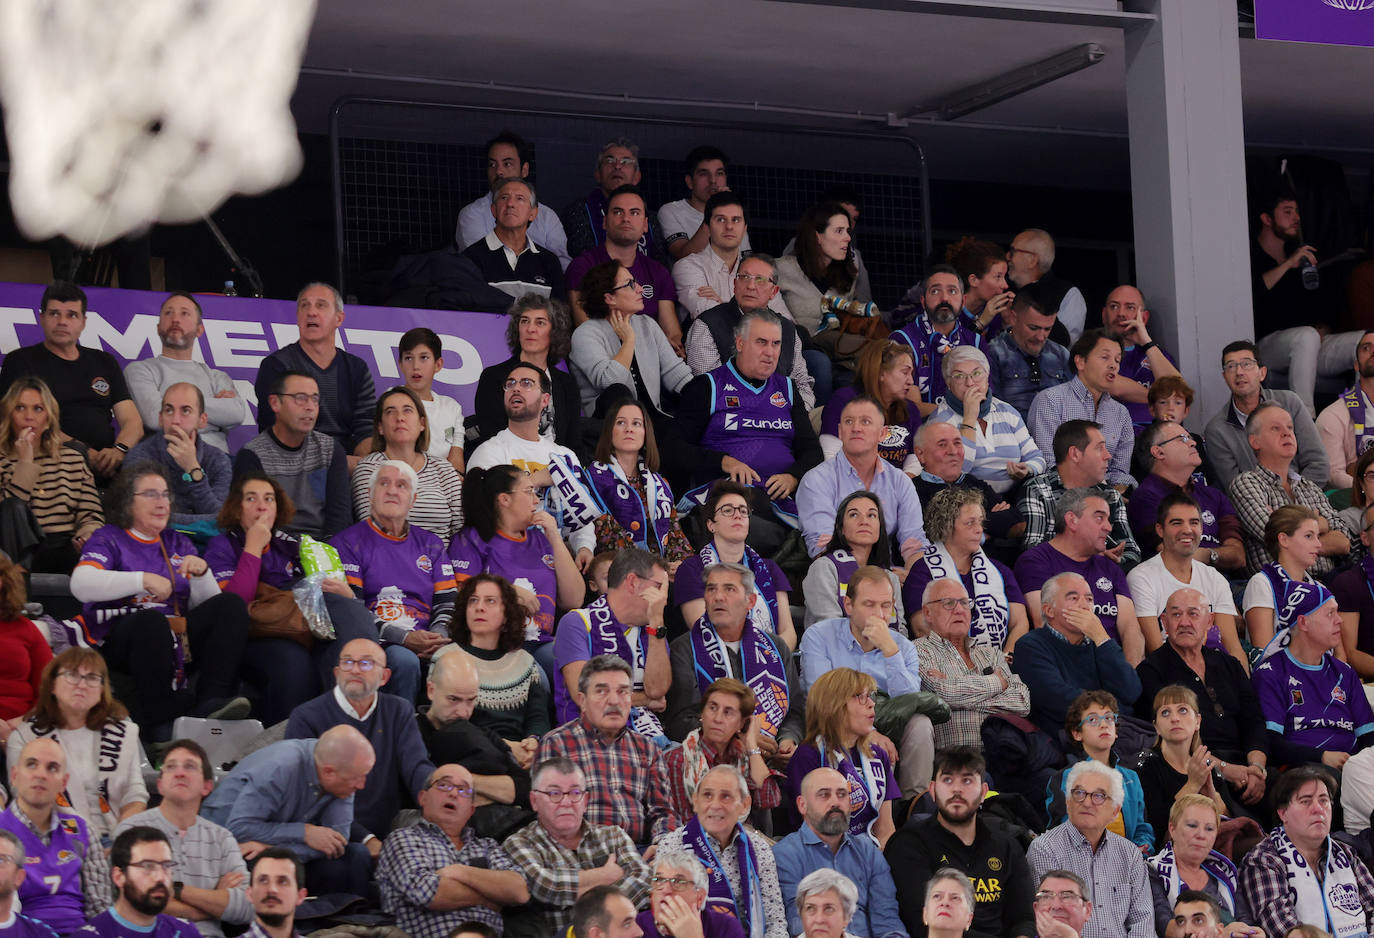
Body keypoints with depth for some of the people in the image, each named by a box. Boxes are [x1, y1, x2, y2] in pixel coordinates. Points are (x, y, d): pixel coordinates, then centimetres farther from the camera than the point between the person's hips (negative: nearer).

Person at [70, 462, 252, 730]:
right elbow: (81, 585, -13)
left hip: (177, 640, 5)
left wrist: (201, 573, -6)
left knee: (231, 604, -17)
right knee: (151, 620, -38)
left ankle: (212, 701, -32)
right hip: (118, 642, -5)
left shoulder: (177, 543, 23)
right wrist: (143, 580, -21)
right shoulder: (108, 539, 9)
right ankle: (158, 717, -30)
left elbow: (205, 605, 16)